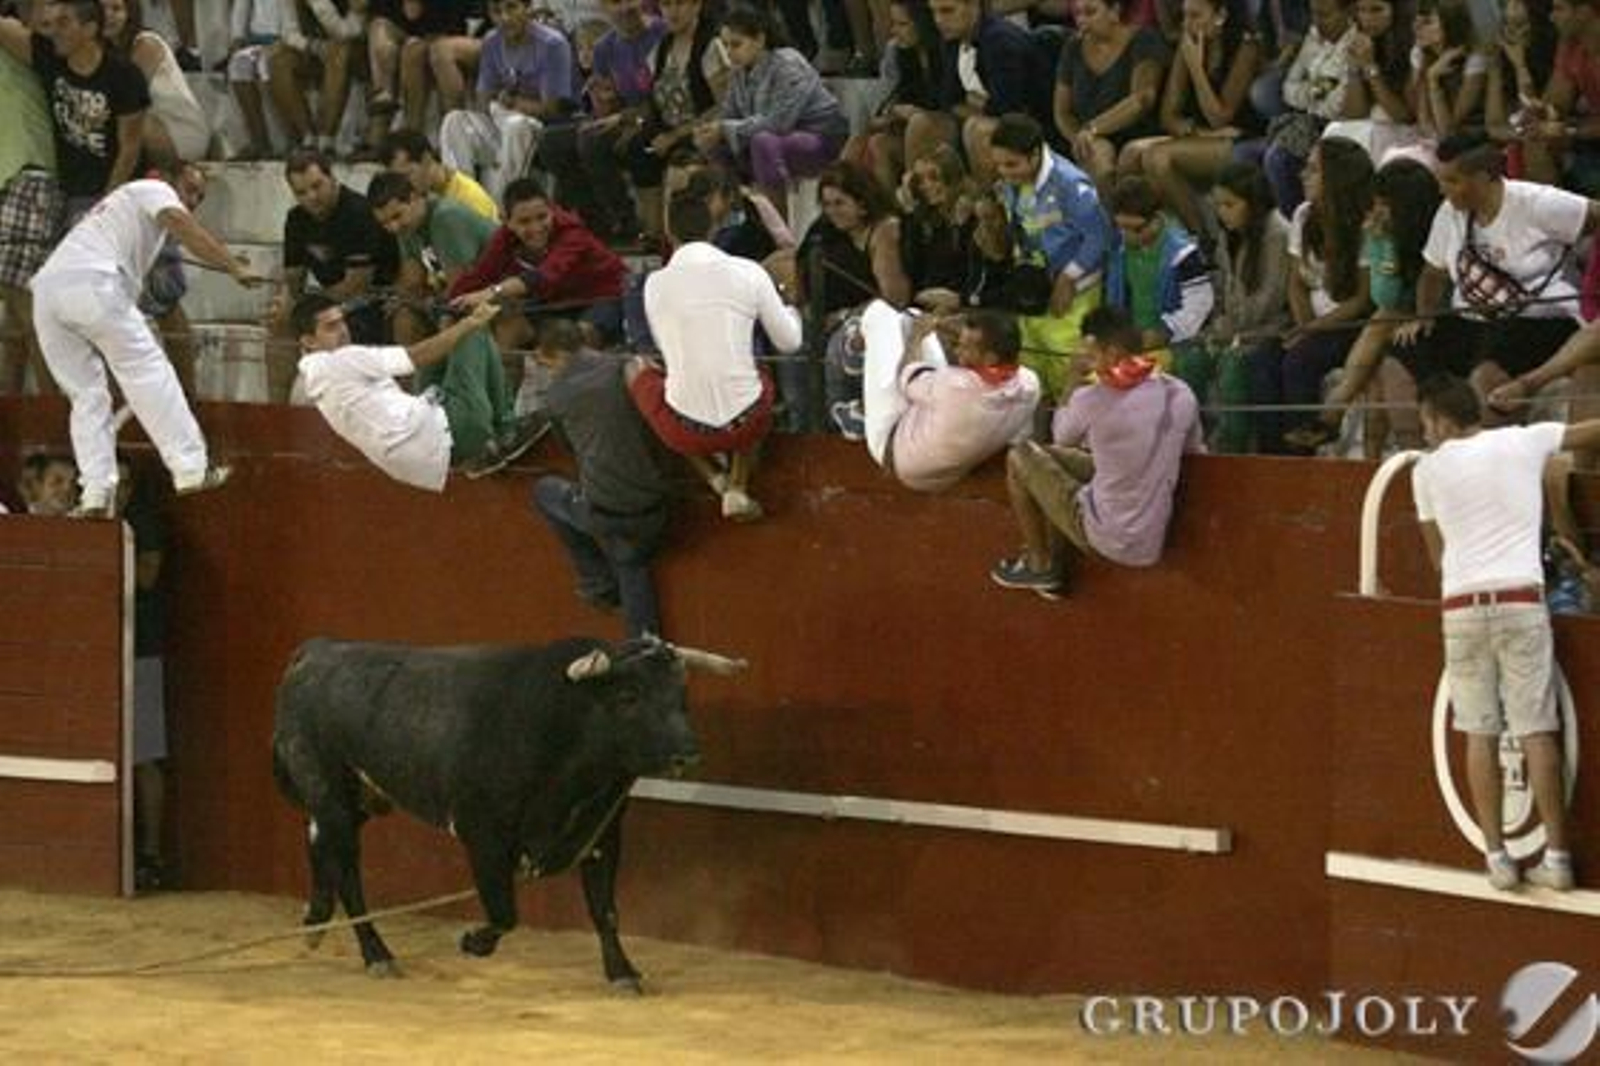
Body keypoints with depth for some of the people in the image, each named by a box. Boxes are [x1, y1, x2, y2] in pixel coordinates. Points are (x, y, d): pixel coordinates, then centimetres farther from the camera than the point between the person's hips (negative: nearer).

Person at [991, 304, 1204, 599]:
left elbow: (1062, 436, 3)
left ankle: (1039, 566, 20)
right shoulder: (1181, 395, -7)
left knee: (1021, 457, 10)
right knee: (1058, 457, 26)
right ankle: (1059, 572, 32)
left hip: (1103, 539, -6)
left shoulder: (1092, 401, -20)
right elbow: (1195, 451, 11)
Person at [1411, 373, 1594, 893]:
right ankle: (1556, 855, -1)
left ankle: (1496, 856, 3)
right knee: (1536, 730, 0)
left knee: (1480, 734, 5)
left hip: (1461, 604, 0)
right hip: (1521, 599, 0)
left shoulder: (1429, 469, 8)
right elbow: (1591, 431, 16)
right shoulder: (1525, 442, 6)